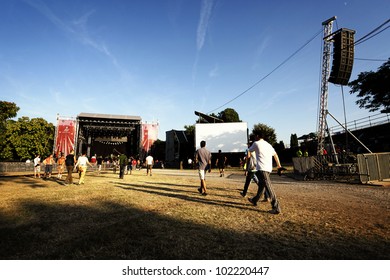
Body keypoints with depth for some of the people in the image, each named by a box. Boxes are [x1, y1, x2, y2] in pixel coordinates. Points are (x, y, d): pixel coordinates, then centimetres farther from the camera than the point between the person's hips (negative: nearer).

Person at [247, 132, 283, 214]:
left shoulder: (256, 143, -1)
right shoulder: (268, 145, 17)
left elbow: (250, 150, 16)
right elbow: (275, 155, 21)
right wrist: (279, 165, 29)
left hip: (262, 168, -8)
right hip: (268, 169, 8)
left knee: (268, 187, -9)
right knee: (261, 185, 19)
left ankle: (276, 207, -10)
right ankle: (254, 200, 36)